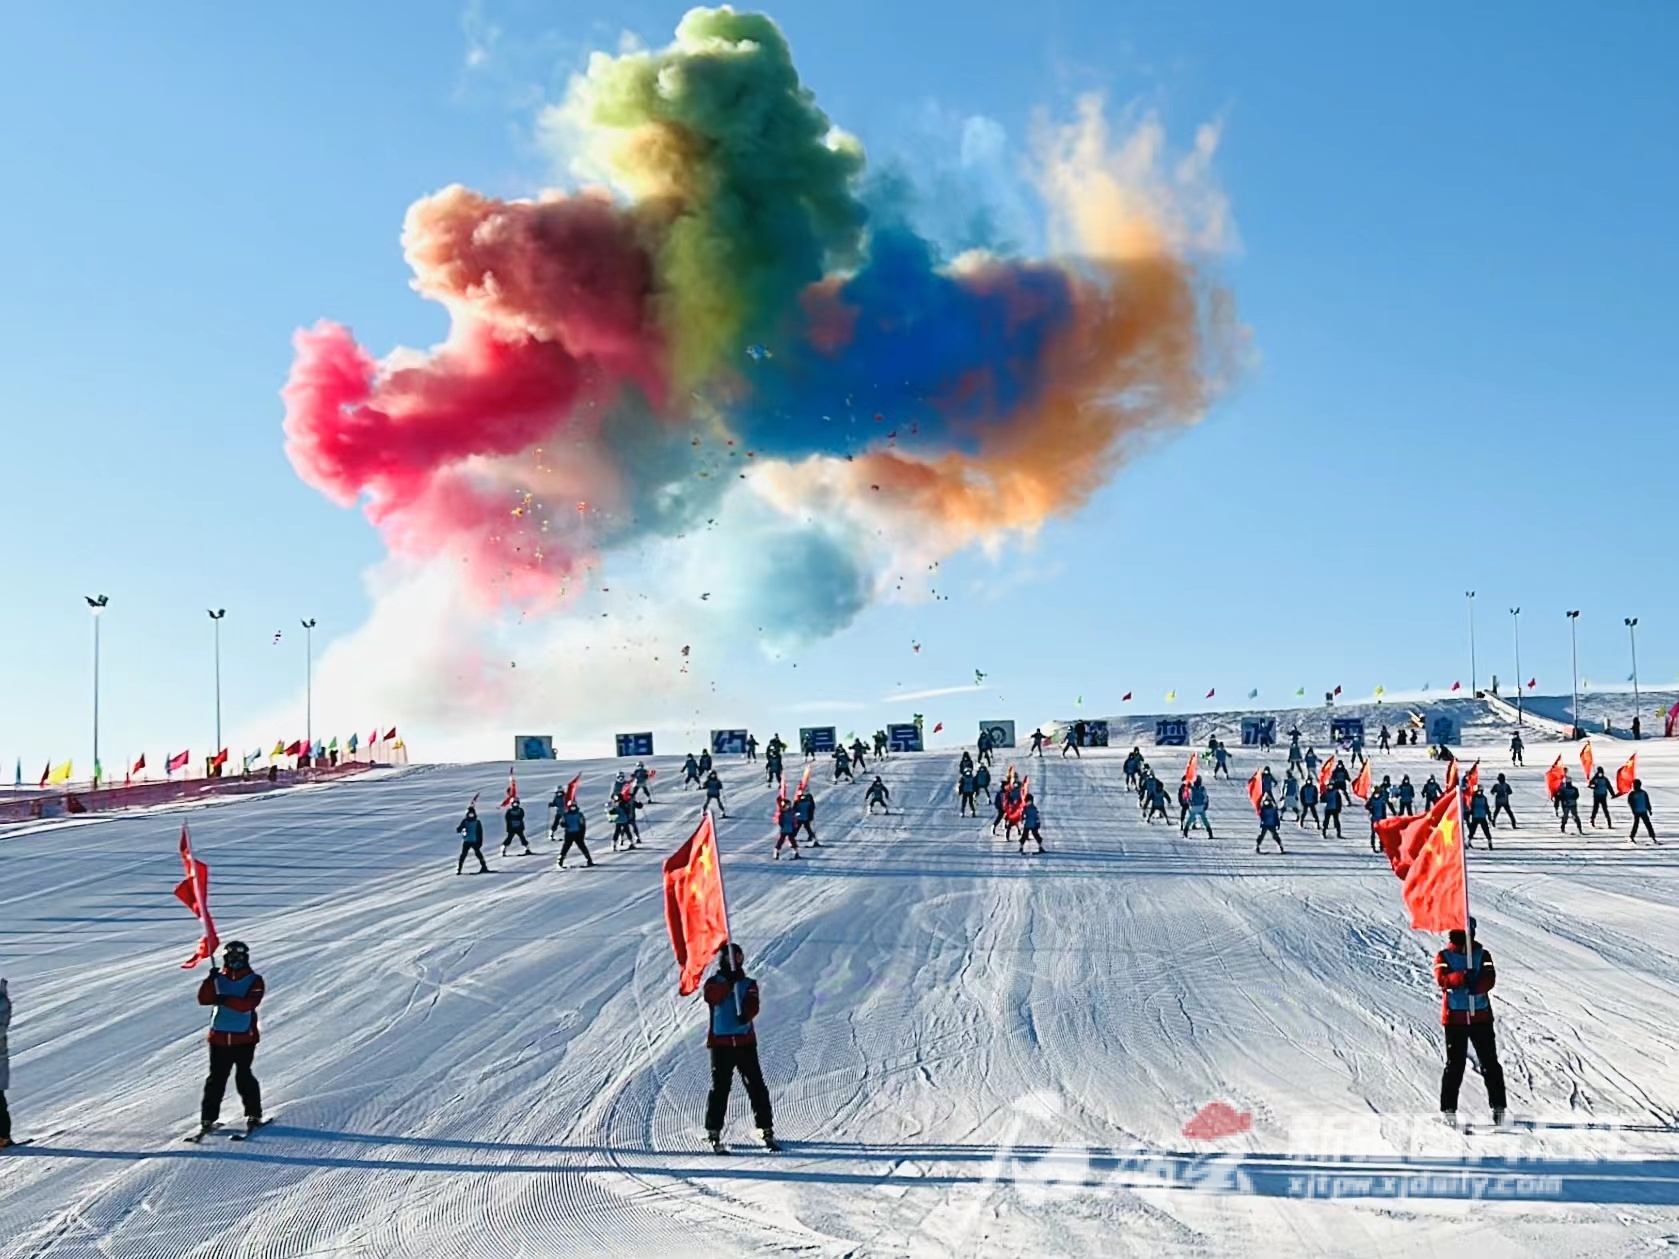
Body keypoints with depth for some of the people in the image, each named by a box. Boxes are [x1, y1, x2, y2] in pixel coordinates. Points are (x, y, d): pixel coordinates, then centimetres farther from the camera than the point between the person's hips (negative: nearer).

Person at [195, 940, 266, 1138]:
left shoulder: (254, 981, 1)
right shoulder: (219, 979, 10)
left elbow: (249, 1003, -15)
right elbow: (203, 999, -3)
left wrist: (226, 1000, -25)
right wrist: (210, 980, -17)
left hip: (245, 1038, -2)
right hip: (219, 1037, 2)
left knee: (244, 1077, -5)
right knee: (216, 1079, 2)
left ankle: (254, 1115, 7)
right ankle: (208, 1118, 6)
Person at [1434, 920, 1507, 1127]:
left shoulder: (1482, 955, 9)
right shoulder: (1443, 957, 6)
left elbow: (1489, 978, -7)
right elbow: (1442, 979, -13)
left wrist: (1477, 986, -28)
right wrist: (1462, 978, -31)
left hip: (1481, 1015, 1)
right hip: (1454, 1017, -1)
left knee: (1489, 1062, -1)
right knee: (1455, 1064, -1)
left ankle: (1498, 1106, 4)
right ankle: (1449, 1109, 5)